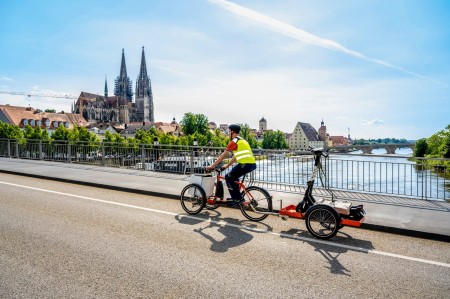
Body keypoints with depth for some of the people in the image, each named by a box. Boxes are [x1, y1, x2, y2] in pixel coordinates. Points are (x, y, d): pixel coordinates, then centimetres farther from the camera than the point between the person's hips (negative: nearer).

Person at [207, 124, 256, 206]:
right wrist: (227, 165, 34)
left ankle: (238, 199, 4)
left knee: (228, 178, 4)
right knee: (233, 177, 24)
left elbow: (223, 156, -2)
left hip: (246, 164, -9)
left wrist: (212, 166, 6)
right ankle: (236, 197, 28)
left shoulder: (234, 141, -4)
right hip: (252, 164, 9)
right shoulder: (242, 140, 23)